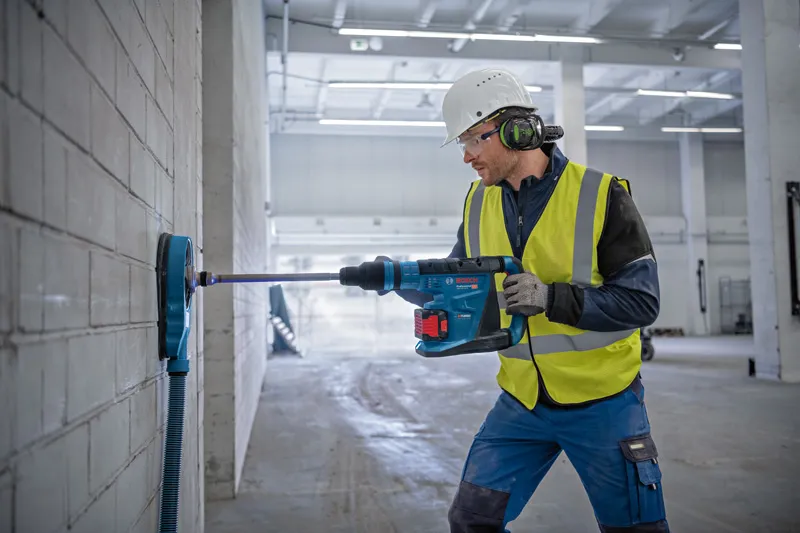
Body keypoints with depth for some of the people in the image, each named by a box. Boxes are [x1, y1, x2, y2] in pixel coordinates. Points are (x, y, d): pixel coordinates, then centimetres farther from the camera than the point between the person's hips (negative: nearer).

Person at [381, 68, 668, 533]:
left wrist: (552, 298, -28)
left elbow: (641, 300, -16)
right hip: (522, 402, 4)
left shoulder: (601, 196, -14)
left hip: (603, 402, -4)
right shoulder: (479, 203, 2)